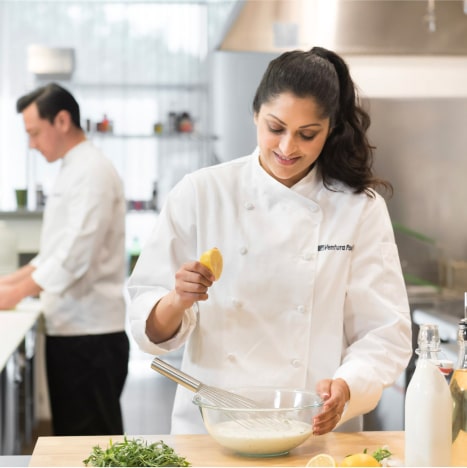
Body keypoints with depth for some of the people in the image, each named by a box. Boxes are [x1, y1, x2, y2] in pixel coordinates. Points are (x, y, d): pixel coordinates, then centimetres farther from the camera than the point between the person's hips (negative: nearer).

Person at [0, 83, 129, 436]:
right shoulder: (75, 170, 17)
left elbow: (76, 256, -21)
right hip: (73, 329, 9)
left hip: (89, 334, -9)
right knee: (71, 435, 13)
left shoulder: (92, 172, -14)